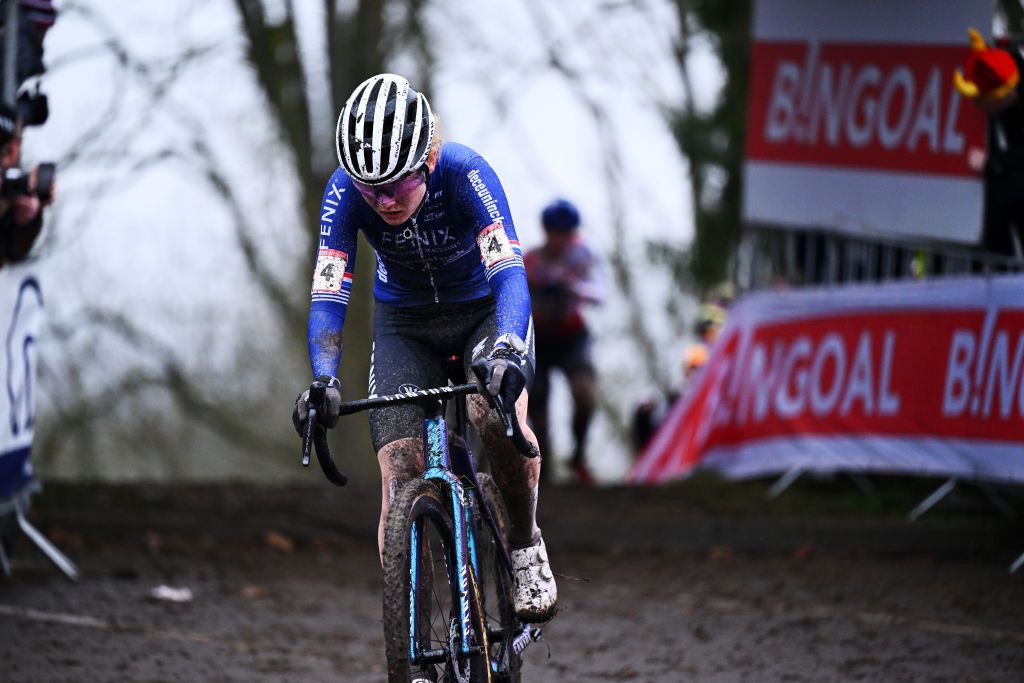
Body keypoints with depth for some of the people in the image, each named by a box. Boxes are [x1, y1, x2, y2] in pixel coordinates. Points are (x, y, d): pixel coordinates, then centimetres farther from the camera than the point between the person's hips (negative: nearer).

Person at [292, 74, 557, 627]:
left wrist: (506, 353, -59)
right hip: (405, 324, 2)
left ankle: (526, 550, -8)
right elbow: (328, 292, -30)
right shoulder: (345, 191, -26)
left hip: (485, 310, -2)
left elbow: (508, 270, -41)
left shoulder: (465, 174, -32)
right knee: (400, 480, -13)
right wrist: (323, 381, -47)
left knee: (496, 416, -33)